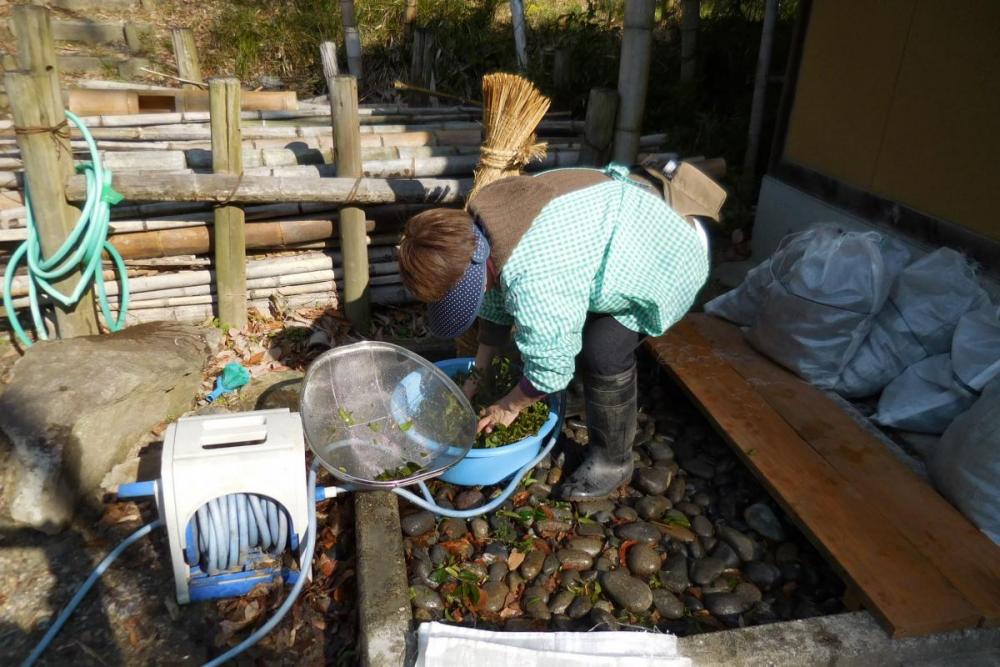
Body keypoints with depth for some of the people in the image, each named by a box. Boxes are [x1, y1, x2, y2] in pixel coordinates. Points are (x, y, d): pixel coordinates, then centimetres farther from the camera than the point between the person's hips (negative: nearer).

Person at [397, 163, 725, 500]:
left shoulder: (534, 281, -39)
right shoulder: (474, 228, -9)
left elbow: (551, 364, -27)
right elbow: (494, 309, 4)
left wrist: (508, 406, -8)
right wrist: (474, 381, 10)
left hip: (668, 246, -9)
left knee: (603, 353, -18)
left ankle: (612, 460, 6)